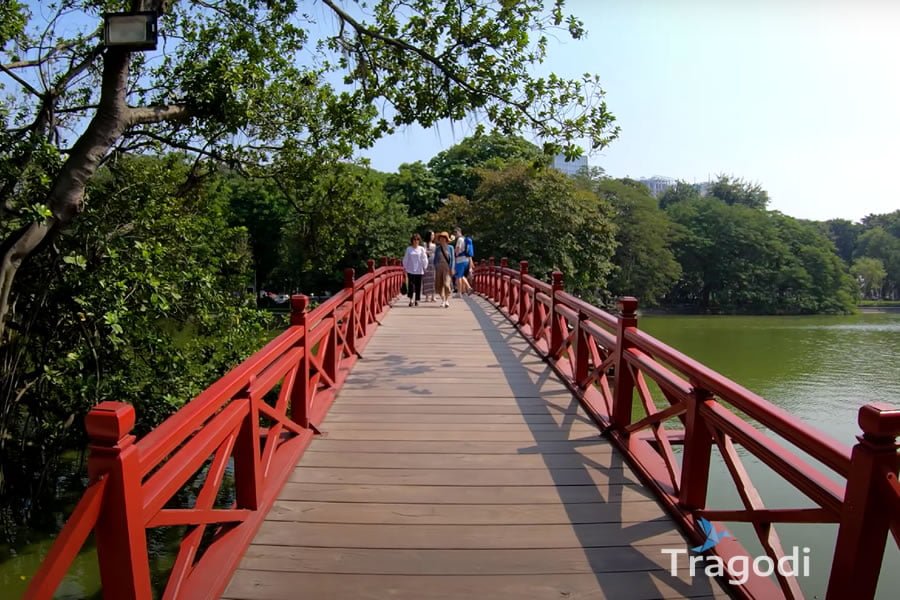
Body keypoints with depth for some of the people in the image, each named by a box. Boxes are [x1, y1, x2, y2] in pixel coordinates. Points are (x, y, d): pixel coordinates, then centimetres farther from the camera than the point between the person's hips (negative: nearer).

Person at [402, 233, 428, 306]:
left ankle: (417, 300, 12)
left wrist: (425, 267, -1)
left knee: (418, 286, 3)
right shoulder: (409, 249, 4)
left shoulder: (421, 249, 3)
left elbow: (424, 259, 4)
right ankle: (410, 300, 2)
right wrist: (405, 267, 6)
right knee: (410, 285, -4)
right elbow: (405, 259, 8)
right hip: (410, 270, 0)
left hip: (419, 270, 0)